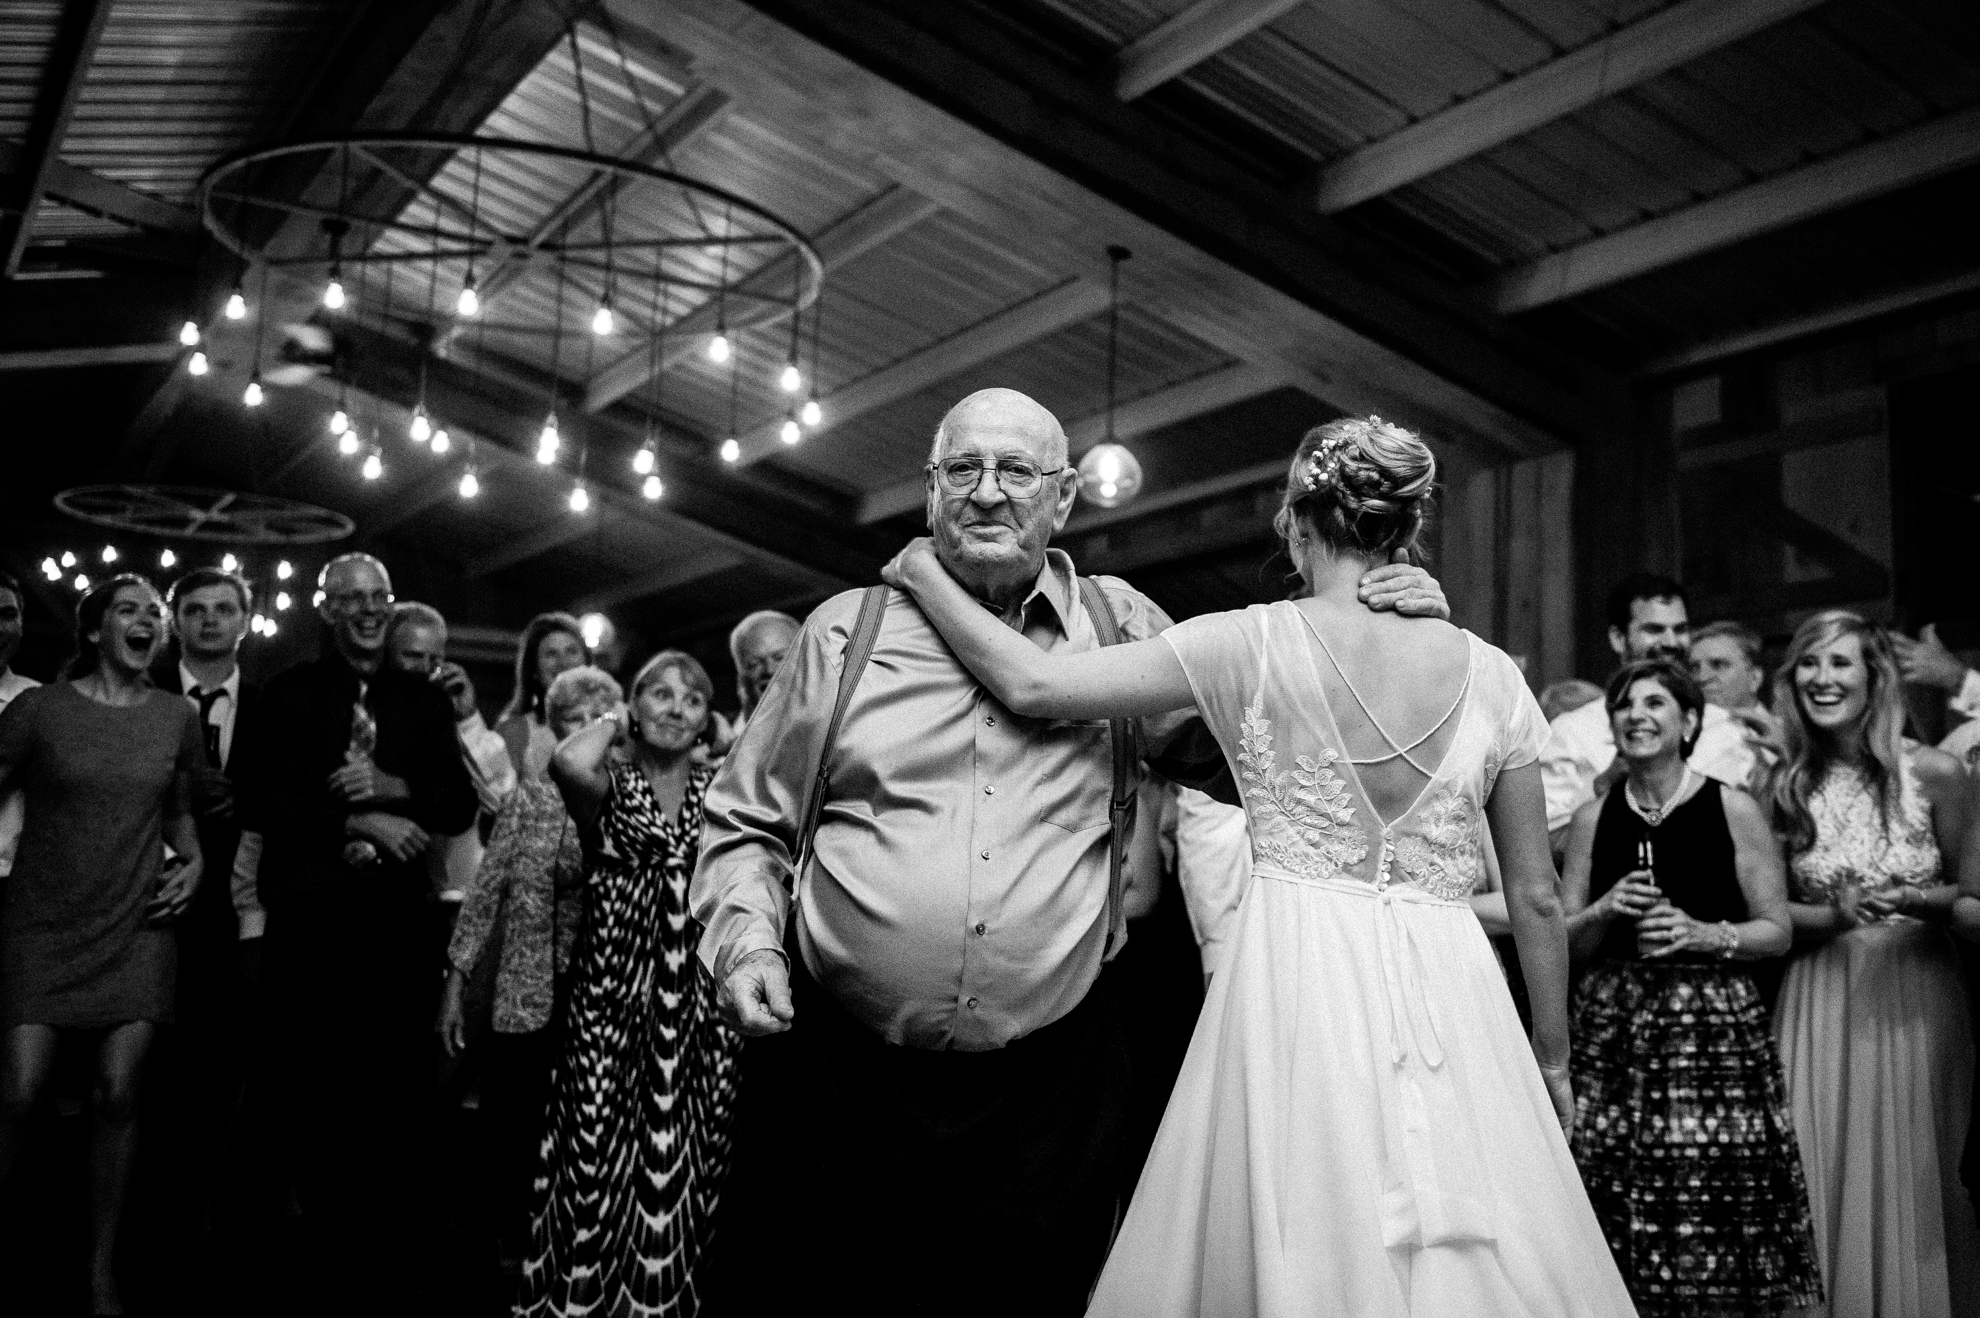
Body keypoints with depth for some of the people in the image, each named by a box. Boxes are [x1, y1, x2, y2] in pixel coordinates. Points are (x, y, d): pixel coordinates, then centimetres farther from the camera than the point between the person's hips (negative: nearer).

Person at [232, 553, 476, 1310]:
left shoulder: (424, 701, 12)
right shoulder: (290, 693, 6)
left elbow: (460, 805, 8)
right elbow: (255, 799, -3)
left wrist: (393, 788, -9)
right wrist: (356, 822, -12)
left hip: (396, 917, 1)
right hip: (307, 915, -1)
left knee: (395, 1092, -1)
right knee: (314, 1095, 3)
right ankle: (332, 1256, 17)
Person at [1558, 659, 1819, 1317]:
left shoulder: (1734, 810, 0)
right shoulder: (1593, 818, 8)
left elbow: (1776, 930, 2)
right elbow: (1562, 944, 10)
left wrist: (1702, 934, -13)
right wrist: (1606, 911, -8)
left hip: (1715, 1028, -2)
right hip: (1612, 1032, 2)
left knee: (1719, 1223, -5)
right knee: (1619, 1225, 0)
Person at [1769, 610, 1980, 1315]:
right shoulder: (1784, 781, -1)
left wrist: (1909, 900, -15)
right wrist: (1835, 917, -15)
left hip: (1915, 996, -1)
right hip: (1820, 998, 1)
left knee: (1911, 1177, 6)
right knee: (1824, 1177, 3)